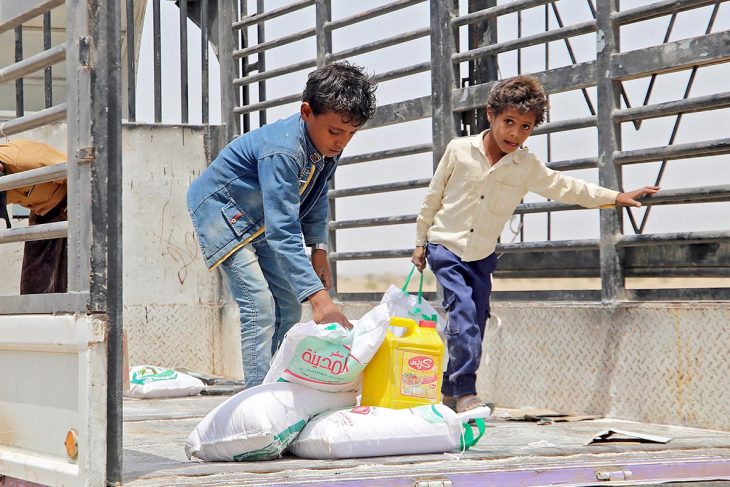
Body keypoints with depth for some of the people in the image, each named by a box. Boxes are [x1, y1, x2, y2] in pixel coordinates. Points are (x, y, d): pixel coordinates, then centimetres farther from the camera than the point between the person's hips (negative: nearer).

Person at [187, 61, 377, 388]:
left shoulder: (328, 144, -12)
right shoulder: (282, 151, -38)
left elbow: (316, 196, 9)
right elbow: (282, 232, -44)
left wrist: (319, 247, -2)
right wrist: (318, 296, -50)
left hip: (259, 220, 9)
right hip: (221, 208, -9)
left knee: (288, 308, 5)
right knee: (261, 308, -21)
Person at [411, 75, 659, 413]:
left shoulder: (527, 167, -2)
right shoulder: (459, 150, -8)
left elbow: (565, 188, 8)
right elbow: (433, 197, 2)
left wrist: (616, 197, 3)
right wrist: (420, 241, 7)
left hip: (482, 256, 4)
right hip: (445, 246, -4)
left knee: (475, 324, 4)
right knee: (464, 312, -20)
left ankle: (450, 392, 19)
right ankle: (465, 393, -18)